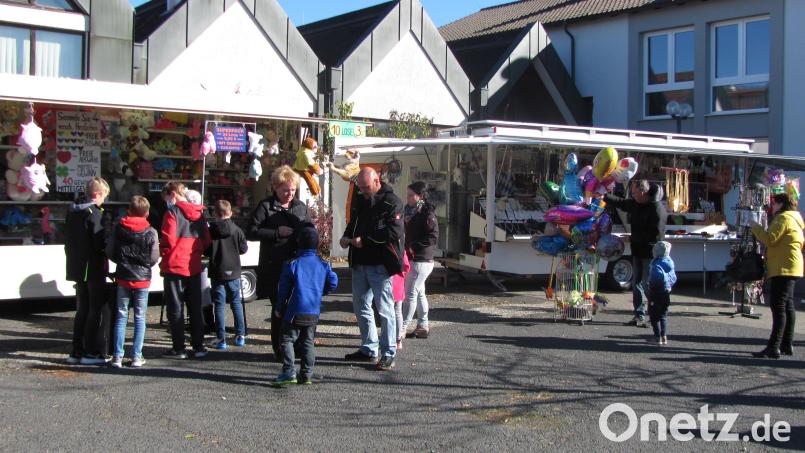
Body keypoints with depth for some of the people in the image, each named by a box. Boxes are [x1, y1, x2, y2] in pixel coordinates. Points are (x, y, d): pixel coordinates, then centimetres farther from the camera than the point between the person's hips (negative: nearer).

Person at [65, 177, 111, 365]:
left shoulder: (72, 213, 10)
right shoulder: (95, 214, -15)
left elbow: (68, 241, 14)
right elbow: (101, 243, -20)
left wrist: (73, 260, 19)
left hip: (77, 268, 8)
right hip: (94, 270, -8)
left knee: (82, 311, 15)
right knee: (100, 311, -1)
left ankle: (77, 352, 17)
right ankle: (93, 353, -2)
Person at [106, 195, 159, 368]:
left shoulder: (119, 228, -3)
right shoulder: (151, 232, -8)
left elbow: (110, 252, -1)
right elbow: (154, 258, -7)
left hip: (123, 277, 2)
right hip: (142, 279, -1)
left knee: (121, 317, 8)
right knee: (140, 318, 7)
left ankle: (117, 357, 5)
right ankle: (136, 357, 6)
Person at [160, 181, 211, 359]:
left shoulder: (172, 213, -11)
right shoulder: (199, 213, 9)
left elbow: (168, 240, -15)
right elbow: (206, 241, 10)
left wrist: (164, 254, 3)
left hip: (175, 267, -6)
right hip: (194, 268, 6)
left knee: (176, 309, 2)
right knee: (195, 308, 12)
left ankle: (179, 349, 3)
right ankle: (198, 346, 15)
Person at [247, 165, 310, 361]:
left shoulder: (301, 207, 14)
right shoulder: (265, 207, 0)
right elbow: (251, 232, -6)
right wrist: (277, 232, -13)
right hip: (274, 267, -4)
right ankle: (279, 350, 10)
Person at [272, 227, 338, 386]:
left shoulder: (292, 264, -6)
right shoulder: (323, 265, 4)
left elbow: (283, 289, -2)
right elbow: (333, 282, 5)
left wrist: (279, 308, 9)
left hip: (295, 311, -4)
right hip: (314, 312, 4)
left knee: (287, 339, 4)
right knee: (308, 342, 13)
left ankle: (289, 372, -6)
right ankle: (306, 374, 13)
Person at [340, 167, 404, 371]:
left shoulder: (392, 202, -9)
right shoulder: (361, 201, 15)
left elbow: (394, 232, -20)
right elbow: (353, 223, 25)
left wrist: (364, 240, -19)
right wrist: (347, 237, 2)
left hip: (380, 264, -8)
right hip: (360, 263, 8)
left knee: (385, 309, -3)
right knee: (361, 306, 14)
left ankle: (388, 354, 3)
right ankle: (368, 349, 26)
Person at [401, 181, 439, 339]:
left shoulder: (427, 213, -12)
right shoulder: (410, 211, 12)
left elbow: (433, 237, -18)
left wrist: (412, 247, -19)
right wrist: (406, 248, 4)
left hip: (421, 261, -9)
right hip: (412, 259, 9)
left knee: (411, 293, -8)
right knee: (419, 293, 14)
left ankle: (402, 328, -6)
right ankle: (423, 326, 22)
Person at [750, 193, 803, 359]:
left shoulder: (783, 218, -11)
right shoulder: (794, 220, 21)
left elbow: (769, 239, -21)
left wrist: (756, 228, -7)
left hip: (783, 268, -11)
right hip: (790, 268, 11)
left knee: (778, 306, -14)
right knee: (787, 306, 12)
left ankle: (774, 347, -19)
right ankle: (787, 345, 16)